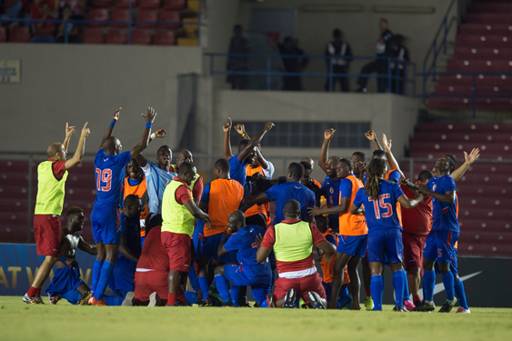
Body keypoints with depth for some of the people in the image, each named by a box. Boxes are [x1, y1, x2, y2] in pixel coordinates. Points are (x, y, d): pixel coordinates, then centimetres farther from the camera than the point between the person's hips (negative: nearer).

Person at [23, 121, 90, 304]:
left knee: (50, 257, 14)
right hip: (50, 216, -9)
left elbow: (59, 157, 34)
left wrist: (67, 137, 38)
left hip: (39, 215, 9)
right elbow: (77, 158, -16)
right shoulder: (55, 167, -10)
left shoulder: (43, 166, 13)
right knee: (50, 258, -8)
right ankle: (31, 294, -15)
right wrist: (83, 136, -4)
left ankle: (35, 295, 10)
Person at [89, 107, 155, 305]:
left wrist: (114, 122, 41)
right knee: (111, 255, -5)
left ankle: (94, 294, 8)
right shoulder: (119, 160, -8)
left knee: (101, 253, 13)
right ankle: (98, 297, -12)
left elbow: (105, 141, 30)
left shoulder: (99, 158, 9)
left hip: (96, 213, 7)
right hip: (109, 213, -7)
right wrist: (149, 123, 4)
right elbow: (142, 145, -6)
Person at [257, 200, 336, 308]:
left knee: (278, 305, 24)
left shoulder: (273, 230, -6)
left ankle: (288, 299, -11)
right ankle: (313, 298, -12)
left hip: (286, 279, -1)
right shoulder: (309, 227, -3)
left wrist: (260, 245, 18)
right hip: (309, 276, 1)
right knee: (321, 302, 24)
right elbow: (330, 250, 1)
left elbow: (259, 258, -3)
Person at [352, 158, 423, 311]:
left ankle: (377, 306, -10)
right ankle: (399, 304, 8)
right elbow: (407, 204, -6)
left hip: (375, 234, -1)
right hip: (393, 232, 1)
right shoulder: (392, 187, 0)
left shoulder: (363, 191, 3)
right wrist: (418, 200, 14)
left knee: (376, 272, -2)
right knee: (397, 268, 15)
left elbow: (352, 210, 15)